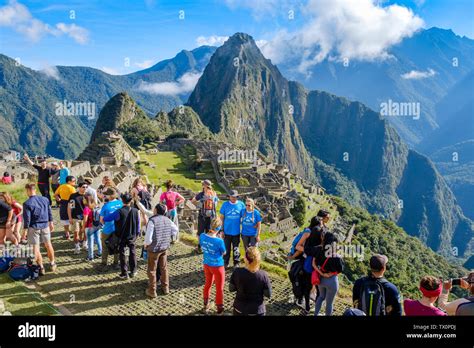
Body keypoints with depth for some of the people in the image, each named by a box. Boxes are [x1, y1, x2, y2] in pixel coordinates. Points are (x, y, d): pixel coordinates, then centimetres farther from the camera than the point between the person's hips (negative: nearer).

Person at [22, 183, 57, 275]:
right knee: (48, 245, 17)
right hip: (45, 226, 5)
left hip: (34, 227, -4)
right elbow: (50, 213, 9)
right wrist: (51, 223, 20)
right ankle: (52, 264, 29)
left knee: (36, 248, 5)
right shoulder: (45, 199, 1)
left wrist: (25, 229, -3)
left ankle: (41, 267, 9)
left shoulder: (27, 203, -13)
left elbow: (27, 218, -12)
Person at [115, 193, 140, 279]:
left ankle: (124, 273, 11)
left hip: (122, 236, -2)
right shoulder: (136, 211, -8)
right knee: (132, 253, 16)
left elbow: (117, 224, -8)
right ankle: (133, 271, 22)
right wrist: (137, 233, 12)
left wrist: (117, 234, 8)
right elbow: (138, 223, 0)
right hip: (132, 236, 3)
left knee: (122, 254, 8)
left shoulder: (119, 211, -18)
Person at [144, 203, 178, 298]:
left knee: (152, 270, 9)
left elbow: (148, 236, -21)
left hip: (154, 248, -5)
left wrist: (146, 244, -3)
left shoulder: (152, 220, -21)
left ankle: (152, 291, 16)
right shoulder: (167, 220, -1)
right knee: (164, 268, 19)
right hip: (165, 248, 6)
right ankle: (165, 288, 29)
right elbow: (175, 229, 12)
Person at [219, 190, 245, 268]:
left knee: (236, 248, 13)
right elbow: (222, 218, -1)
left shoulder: (241, 204, -5)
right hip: (227, 231, 0)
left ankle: (236, 263, 29)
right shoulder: (225, 205, -6)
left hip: (236, 231, 1)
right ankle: (225, 263, 27)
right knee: (227, 248, 10)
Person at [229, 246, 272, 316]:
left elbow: (231, 289, -4)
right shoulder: (263, 275, -21)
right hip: (257, 311, -1)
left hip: (239, 309, 1)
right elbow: (268, 295, -11)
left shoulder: (237, 272, -18)